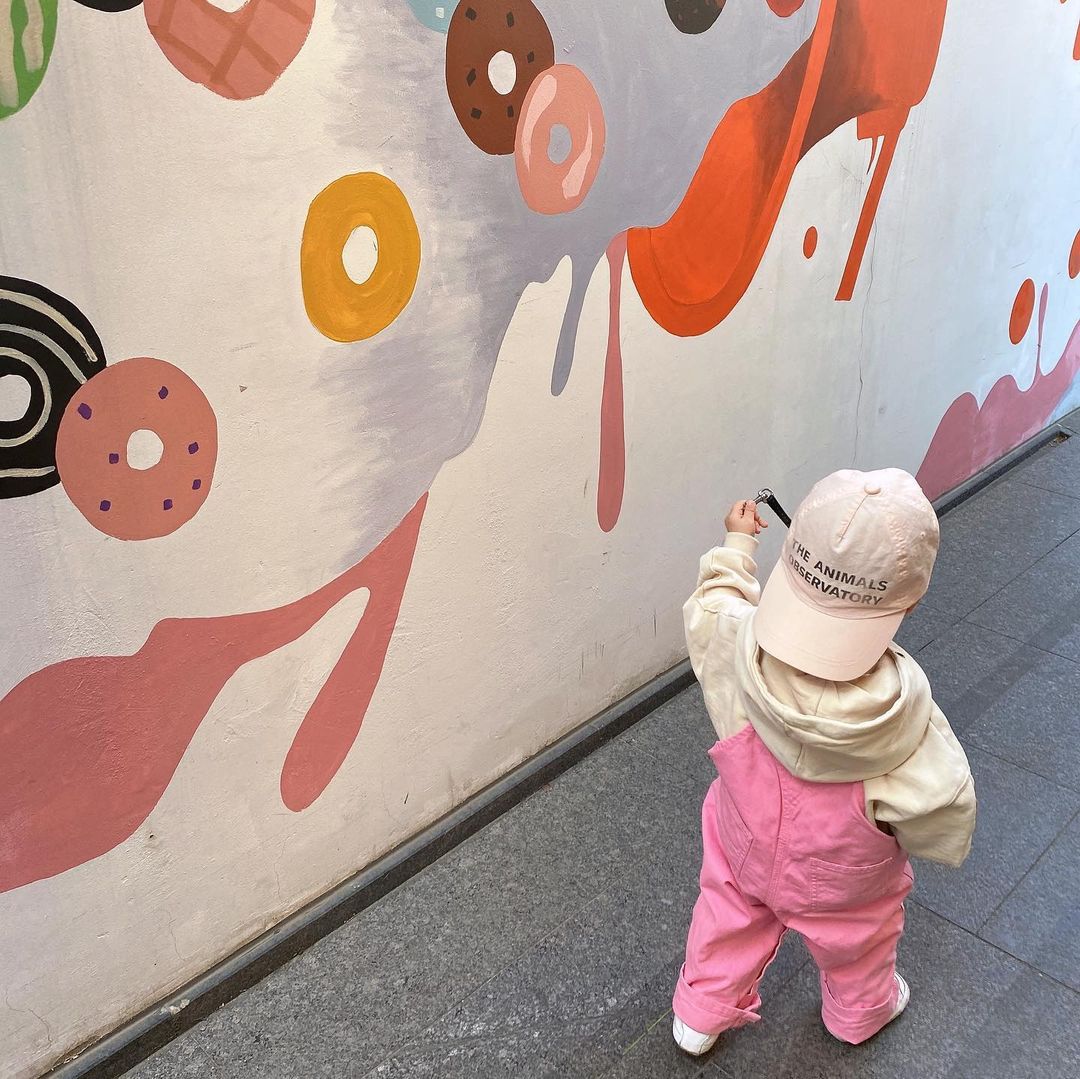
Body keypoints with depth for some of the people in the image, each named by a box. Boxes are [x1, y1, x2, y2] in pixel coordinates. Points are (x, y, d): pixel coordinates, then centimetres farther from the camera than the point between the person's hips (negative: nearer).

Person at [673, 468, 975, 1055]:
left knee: (728, 923, 31)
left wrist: (737, 543, 7)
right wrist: (943, 844, -5)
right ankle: (861, 1012, 62)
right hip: (844, 884, -1)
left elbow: (714, 599, -11)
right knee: (858, 942, 32)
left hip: (745, 851, 2)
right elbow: (941, 810, -29)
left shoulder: (738, 642, -36)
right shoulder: (900, 711, -42)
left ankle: (699, 1017, 54)